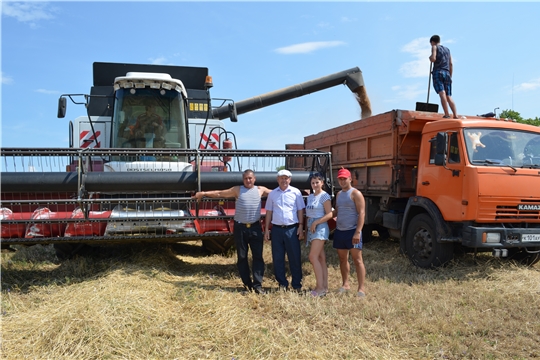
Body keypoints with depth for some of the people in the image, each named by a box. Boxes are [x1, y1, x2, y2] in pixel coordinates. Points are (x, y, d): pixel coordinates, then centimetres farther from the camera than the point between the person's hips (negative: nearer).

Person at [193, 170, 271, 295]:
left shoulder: (260, 190, 7)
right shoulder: (237, 190, 5)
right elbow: (220, 193, 7)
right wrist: (204, 193, 2)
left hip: (255, 227, 0)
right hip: (240, 227, 0)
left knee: (258, 256, -3)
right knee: (242, 257, 6)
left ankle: (258, 285, 1)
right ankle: (247, 284, 17)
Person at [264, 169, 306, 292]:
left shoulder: (296, 192, 2)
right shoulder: (272, 193, 9)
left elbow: (300, 211, 4)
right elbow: (269, 212, 11)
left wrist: (301, 226, -4)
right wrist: (266, 229, 8)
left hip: (292, 229, -2)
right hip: (276, 229, 3)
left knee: (295, 258, 2)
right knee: (277, 258, 7)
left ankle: (297, 285, 14)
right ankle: (282, 284, 19)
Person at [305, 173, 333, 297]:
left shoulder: (325, 196, -8)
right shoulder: (310, 197, 15)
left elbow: (329, 214, -14)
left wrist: (315, 223, -17)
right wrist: (306, 227, 11)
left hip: (320, 228, -8)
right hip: (311, 229, 8)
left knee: (313, 257, -14)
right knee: (321, 258, 8)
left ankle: (320, 287, -9)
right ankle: (324, 286, 12)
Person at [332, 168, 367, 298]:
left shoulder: (355, 193, -8)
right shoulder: (338, 194, 15)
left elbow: (361, 213, -14)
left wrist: (357, 232, -22)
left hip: (352, 231, -7)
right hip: (339, 231, 7)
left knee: (357, 259, -4)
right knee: (342, 259, 12)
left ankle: (361, 288, -1)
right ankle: (345, 284, 24)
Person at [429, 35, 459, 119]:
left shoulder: (435, 47, 8)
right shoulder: (447, 49, 24)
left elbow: (433, 59, -9)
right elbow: (451, 64, 20)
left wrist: (430, 57, 14)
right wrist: (450, 76, 22)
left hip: (438, 72, -5)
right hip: (447, 73, 5)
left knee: (442, 93, -16)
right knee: (449, 96, 2)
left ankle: (447, 114, -27)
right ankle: (455, 115, -10)